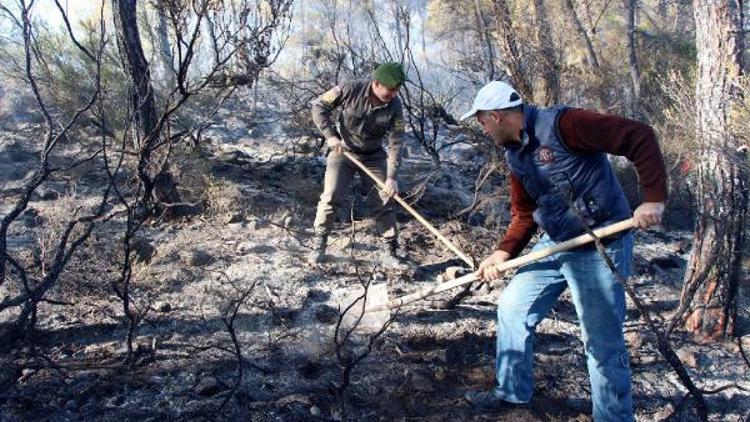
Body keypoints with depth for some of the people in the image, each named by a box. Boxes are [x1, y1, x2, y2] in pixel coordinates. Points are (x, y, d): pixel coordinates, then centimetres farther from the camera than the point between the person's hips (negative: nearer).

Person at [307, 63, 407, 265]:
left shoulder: (395, 106, -17)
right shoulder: (350, 90, -22)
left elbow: (395, 143, -16)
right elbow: (319, 105, -12)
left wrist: (392, 177, -23)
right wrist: (330, 135, -20)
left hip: (374, 157, 2)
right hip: (342, 152, -2)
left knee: (385, 201, 0)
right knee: (331, 197, -11)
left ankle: (390, 247, 15)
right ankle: (319, 243, 5)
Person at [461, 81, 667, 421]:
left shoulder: (561, 124, -19)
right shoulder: (515, 155, 8)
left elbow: (640, 138, -21)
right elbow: (524, 214, 14)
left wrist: (654, 199, -28)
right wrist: (503, 253, 0)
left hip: (600, 247, -9)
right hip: (555, 244, 9)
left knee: (603, 344, -1)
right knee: (512, 308, 14)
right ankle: (511, 391, 33)